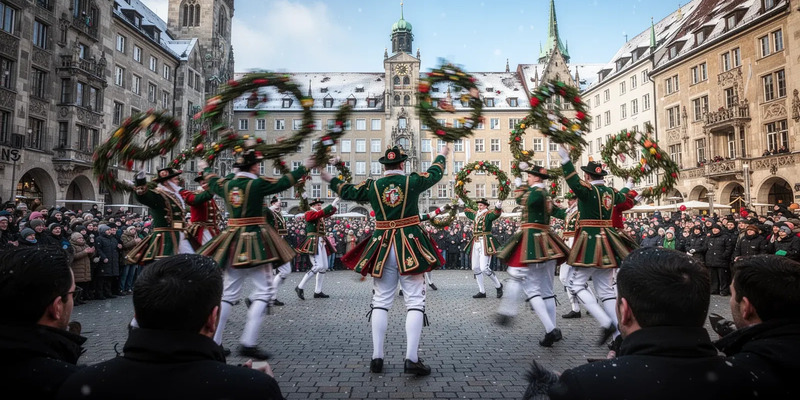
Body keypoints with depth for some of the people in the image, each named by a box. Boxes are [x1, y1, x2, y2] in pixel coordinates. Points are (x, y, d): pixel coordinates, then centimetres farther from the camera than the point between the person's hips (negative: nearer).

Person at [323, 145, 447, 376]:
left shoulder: (372, 186, 2)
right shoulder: (413, 182, -1)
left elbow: (347, 192, 14)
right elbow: (435, 173, 16)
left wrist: (330, 179, 33)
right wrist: (442, 155, 37)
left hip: (382, 248, 3)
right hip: (411, 248, -2)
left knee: (380, 301, 11)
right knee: (415, 302, 1)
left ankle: (377, 357, 13)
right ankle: (412, 359, -3)